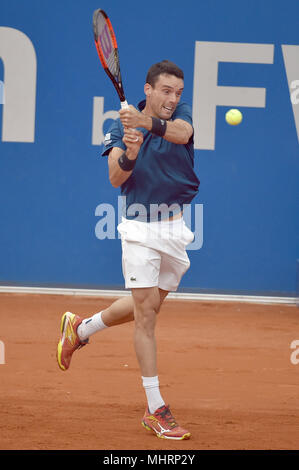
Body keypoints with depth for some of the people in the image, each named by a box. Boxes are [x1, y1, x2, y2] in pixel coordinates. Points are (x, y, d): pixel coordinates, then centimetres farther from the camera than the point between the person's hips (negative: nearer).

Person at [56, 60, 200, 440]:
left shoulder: (181, 115, 0)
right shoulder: (121, 127, -3)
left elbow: (181, 133, -26)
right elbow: (116, 178, -13)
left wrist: (148, 123, -45)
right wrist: (129, 156, -35)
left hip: (176, 229, 4)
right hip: (140, 229, -4)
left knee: (145, 307, 17)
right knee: (145, 316, -9)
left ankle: (79, 327, 43)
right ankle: (155, 410, -6)